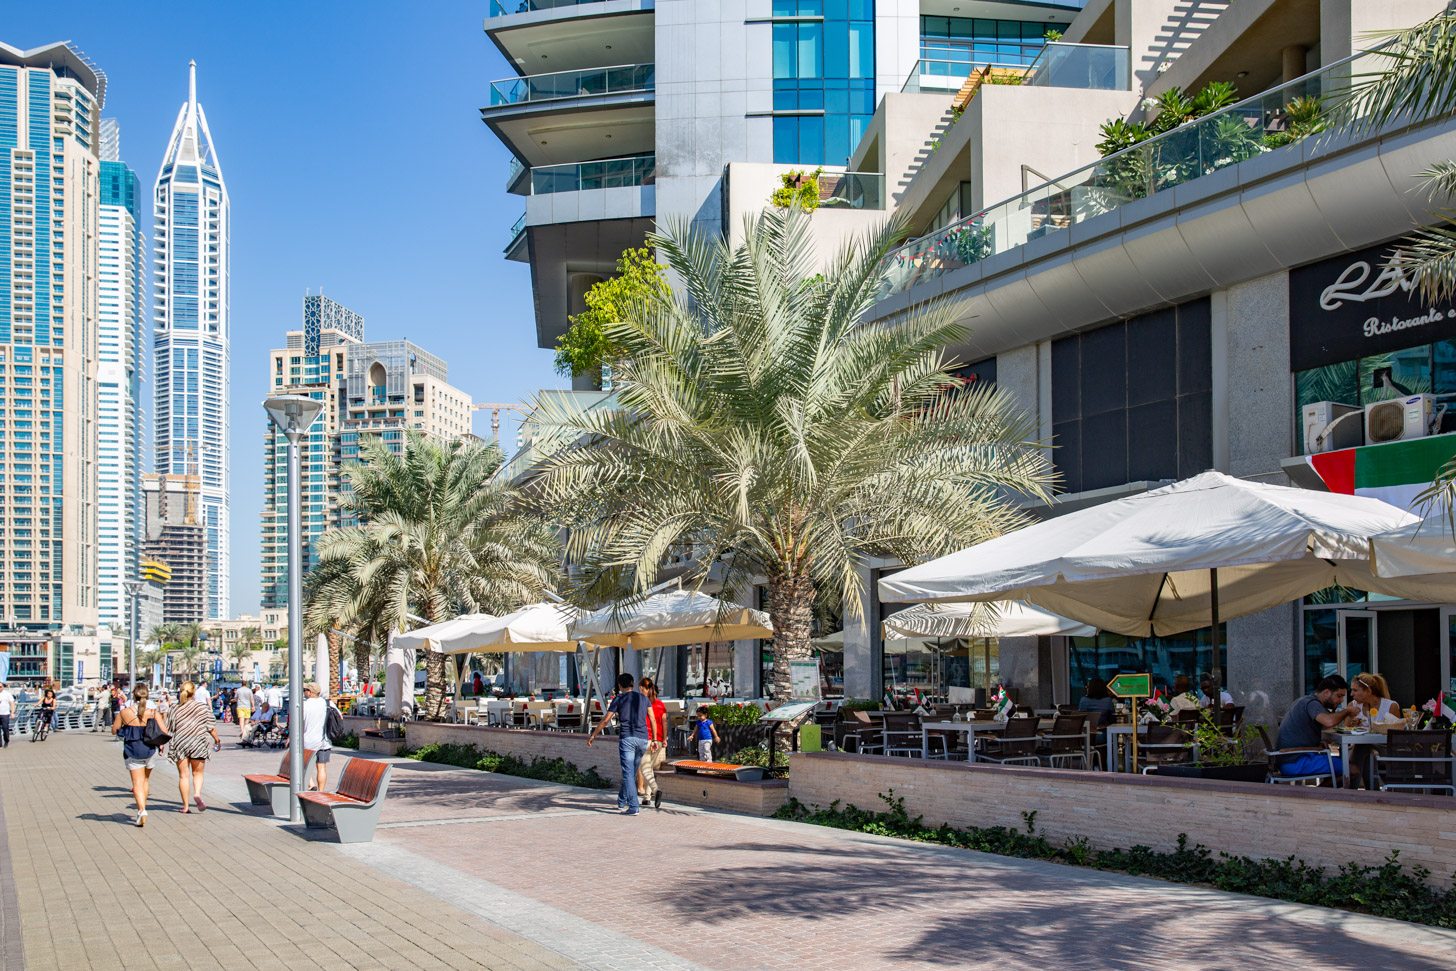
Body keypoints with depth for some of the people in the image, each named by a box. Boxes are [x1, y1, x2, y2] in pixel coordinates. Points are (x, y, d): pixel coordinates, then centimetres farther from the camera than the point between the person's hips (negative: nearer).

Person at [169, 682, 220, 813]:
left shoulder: (175, 710, -2)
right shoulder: (203, 707, -2)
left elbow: (171, 730, -2)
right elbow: (211, 727, 0)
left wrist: (171, 748, 5)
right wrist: (217, 740, 14)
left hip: (180, 744, 0)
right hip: (198, 743, 0)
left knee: (183, 775, 7)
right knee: (197, 773, 14)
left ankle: (185, 806, 6)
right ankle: (197, 793, -13)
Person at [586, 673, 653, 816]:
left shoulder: (619, 699, 6)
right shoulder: (643, 698, 16)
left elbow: (606, 720, 6)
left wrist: (593, 735, 16)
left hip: (626, 738, -4)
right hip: (643, 739, 4)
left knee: (628, 773, -7)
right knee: (632, 772, 17)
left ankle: (633, 806, -16)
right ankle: (622, 801, 27)